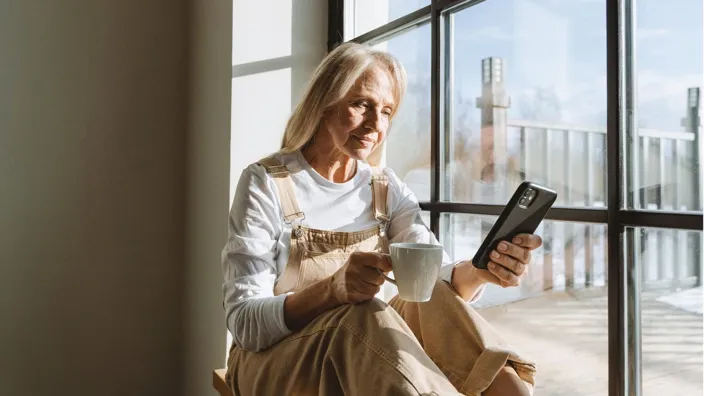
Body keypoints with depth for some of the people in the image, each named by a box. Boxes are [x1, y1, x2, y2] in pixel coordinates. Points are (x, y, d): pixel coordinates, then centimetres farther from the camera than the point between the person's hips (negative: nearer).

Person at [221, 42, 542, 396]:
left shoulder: (387, 190, 5)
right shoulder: (264, 183, -9)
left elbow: (437, 276, -9)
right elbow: (245, 323, -17)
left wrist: (479, 270, -34)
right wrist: (332, 290, -37)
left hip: (365, 352, 4)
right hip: (275, 359, -3)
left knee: (433, 304, -28)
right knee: (364, 318, -35)